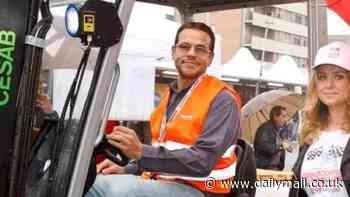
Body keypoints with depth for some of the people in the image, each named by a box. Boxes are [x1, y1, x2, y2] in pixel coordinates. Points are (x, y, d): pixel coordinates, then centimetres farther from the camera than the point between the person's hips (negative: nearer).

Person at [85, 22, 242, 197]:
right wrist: (127, 170, 6)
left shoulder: (222, 100, -11)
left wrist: (141, 152, -30)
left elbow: (202, 162, -22)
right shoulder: (169, 95, 17)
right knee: (96, 183, -13)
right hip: (160, 182, 7)